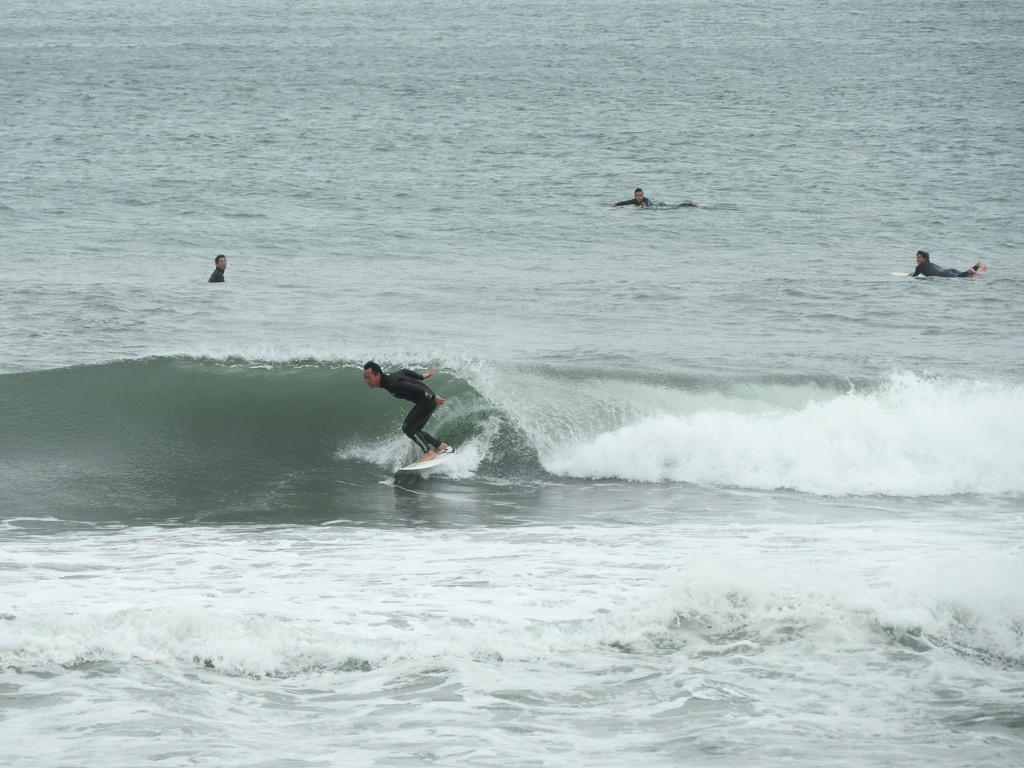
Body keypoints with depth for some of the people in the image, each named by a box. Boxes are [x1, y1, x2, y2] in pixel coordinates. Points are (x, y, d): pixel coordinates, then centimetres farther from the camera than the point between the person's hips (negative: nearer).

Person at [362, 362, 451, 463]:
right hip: (424, 401, 10)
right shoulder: (387, 377, 3)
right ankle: (441, 446, 24)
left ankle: (429, 452, -6)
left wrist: (433, 397, -26)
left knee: (408, 427, -14)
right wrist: (421, 377, 31)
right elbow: (404, 371, 19)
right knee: (414, 431, 12)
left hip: (427, 400, -10)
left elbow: (416, 388, -29)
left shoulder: (392, 384, -27)